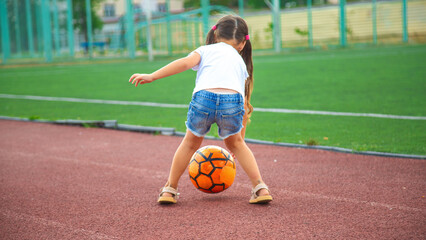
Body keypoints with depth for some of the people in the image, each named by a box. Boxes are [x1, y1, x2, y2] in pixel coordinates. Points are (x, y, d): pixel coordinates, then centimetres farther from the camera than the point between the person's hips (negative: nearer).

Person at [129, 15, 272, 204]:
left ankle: (170, 190, 32)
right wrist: (240, 139, 46)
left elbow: (185, 62, 7)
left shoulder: (206, 50, 29)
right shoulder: (240, 62, 36)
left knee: (191, 142, 25)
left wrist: (152, 76, 4)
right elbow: (245, 106, 37)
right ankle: (260, 188, 26)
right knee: (235, 143, 29)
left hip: (204, 96, -1)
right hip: (233, 100, 1)